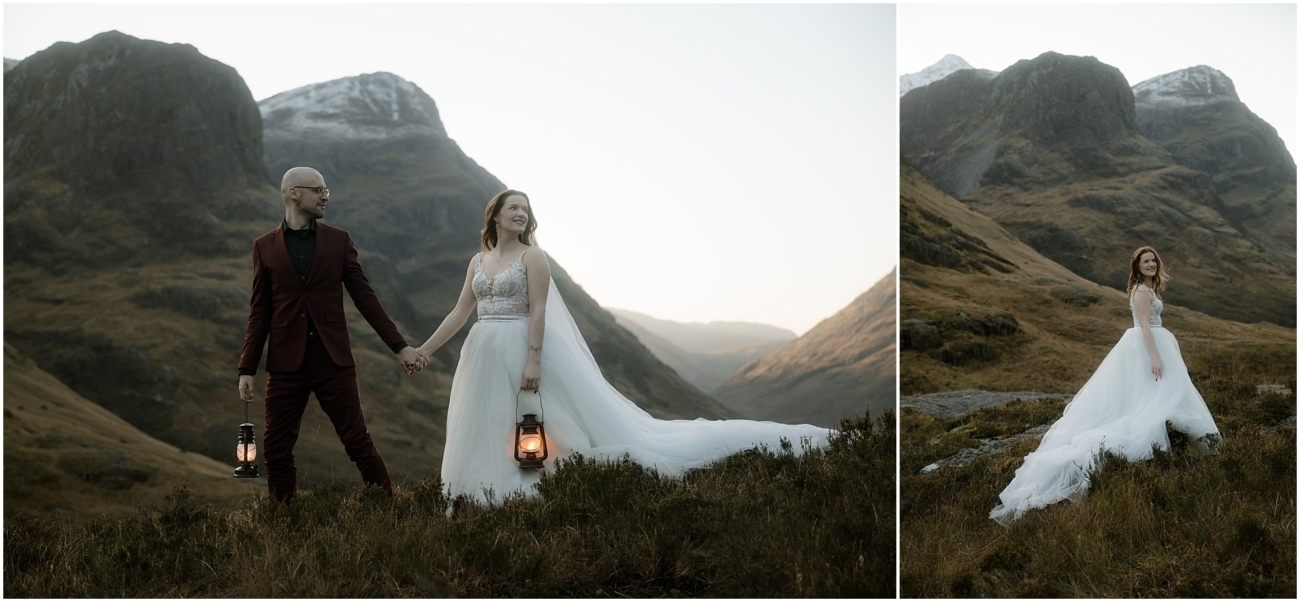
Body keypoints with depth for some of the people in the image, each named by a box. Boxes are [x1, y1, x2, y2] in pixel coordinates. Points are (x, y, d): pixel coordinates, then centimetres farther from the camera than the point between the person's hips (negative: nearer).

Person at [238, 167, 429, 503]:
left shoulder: (339, 240, 7)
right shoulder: (264, 246, 7)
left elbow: (365, 297, 6)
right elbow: (259, 312, 7)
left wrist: (400, 346, 1)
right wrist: (247, 369, 2)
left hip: (333, 360, -1)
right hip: (285, 363, 1)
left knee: (358, 442, -3)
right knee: (276, 450, 2)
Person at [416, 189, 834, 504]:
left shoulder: (531, 256, -3)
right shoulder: (478, 262, 14)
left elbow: (538, 312, -11)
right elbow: (460, 313, 16)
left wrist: (533, 360, -20)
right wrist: (423, 350, 12)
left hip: (526, 350, -6)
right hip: (485, 357, 6)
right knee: (482, 441, 5)